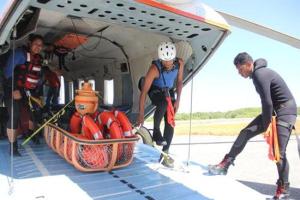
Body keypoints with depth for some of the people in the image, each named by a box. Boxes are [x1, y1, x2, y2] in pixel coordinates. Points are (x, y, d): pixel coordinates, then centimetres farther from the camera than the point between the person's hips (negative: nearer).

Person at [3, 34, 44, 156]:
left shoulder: (39, 58, 8)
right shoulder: (20, 53, -14)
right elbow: (8, 70, -19)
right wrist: (14, 90, -22)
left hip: (29, 91, 7)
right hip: (14, 90, -7)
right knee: (15, 117, -11)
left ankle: (31, 134, 37)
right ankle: (13, 147, 0)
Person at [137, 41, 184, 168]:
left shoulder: (180, 63, -20)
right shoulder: (155, 68, -33)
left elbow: (179, 81, -4)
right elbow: (144, 92, -32)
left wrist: (178, 100, -11)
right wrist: (141, 114, -34)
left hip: (169, 91, 4)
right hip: (155, 91, -4)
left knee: (170, 122, -4)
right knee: (164, 103, -40)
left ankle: (165, 154, 7)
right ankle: (156, 132, -21)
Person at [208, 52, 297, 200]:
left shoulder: (260, 74, -21)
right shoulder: (257, 74, 9)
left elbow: (267, 103, -23)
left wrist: (266, 125, -14)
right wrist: (265, 122, 8)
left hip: (285, 110, -9)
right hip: (273, 110, 9)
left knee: (279, 152, -9)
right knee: (246, 132, 1)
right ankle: (226, 164, 3)